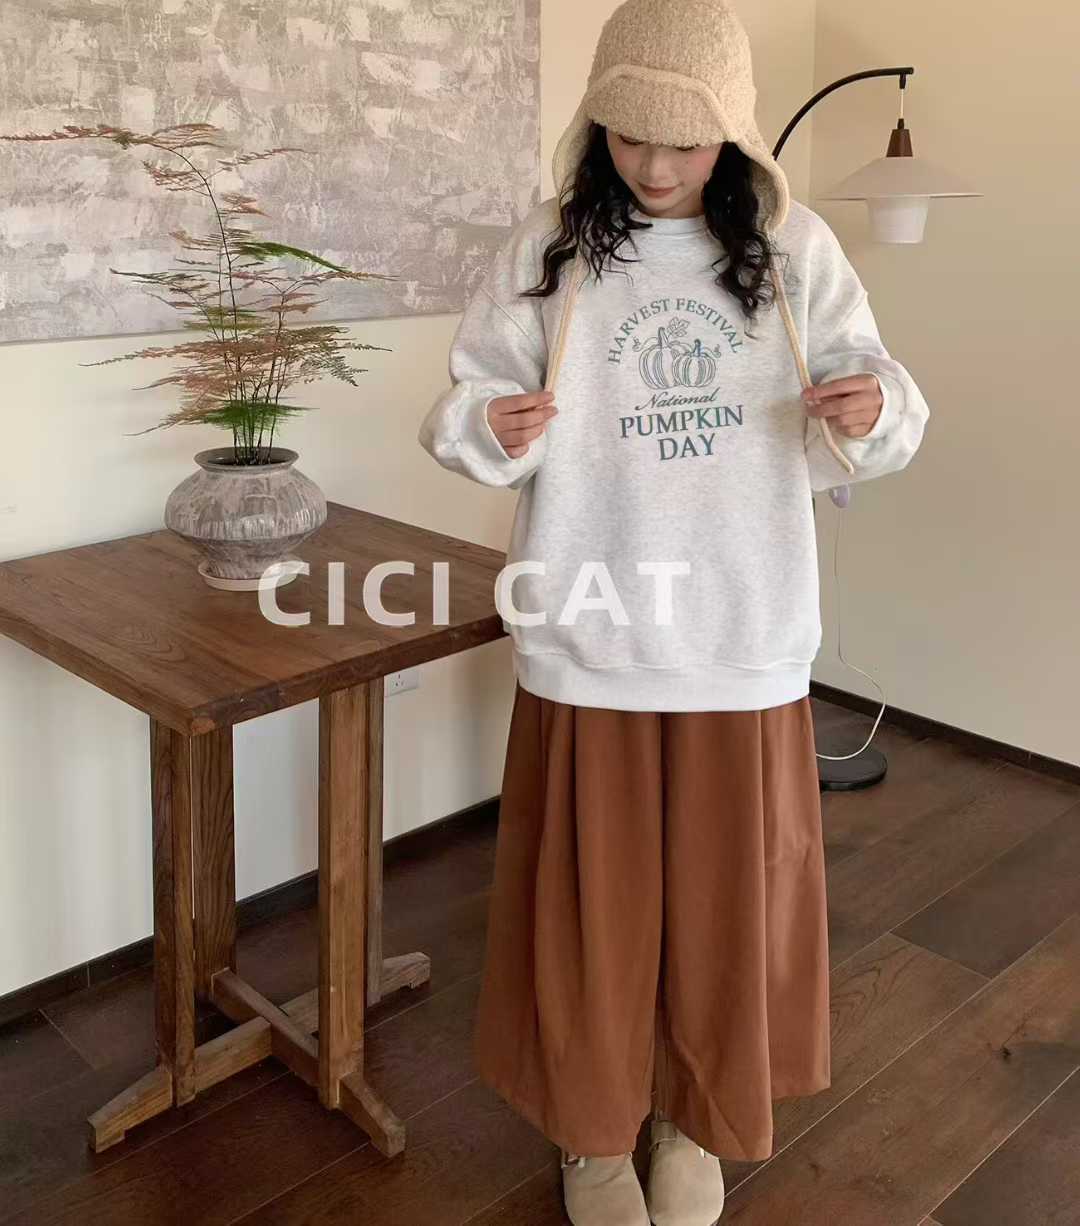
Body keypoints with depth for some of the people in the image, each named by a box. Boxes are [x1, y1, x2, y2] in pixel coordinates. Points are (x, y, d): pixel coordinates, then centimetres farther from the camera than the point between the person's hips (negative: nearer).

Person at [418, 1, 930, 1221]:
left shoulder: (794, 248, 1)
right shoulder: (545, 250, -2)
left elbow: (866, 415, 4)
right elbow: (467, 408, 1)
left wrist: (874, 412, -19)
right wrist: (491, 432, -22)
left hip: (743, 638, 1)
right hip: (589, 638, -1)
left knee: (729, 898, 12)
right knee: (591, 896, 9)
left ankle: (697, 1122, 39)